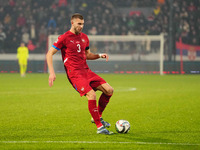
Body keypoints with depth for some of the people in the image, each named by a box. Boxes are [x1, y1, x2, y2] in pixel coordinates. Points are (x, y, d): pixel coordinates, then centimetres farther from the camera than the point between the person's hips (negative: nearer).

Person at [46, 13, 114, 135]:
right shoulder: (64, 38, -5)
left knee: (109, 90, -3)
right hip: (74, 74, -7)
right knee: (92, 95, -25)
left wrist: (100, 55, 9)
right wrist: (52, 72, -13)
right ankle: (99, 127, -15)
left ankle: (98, 116, 14)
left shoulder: (84, 37, 15)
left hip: (86, 71, 7)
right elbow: (50, 54, -4)